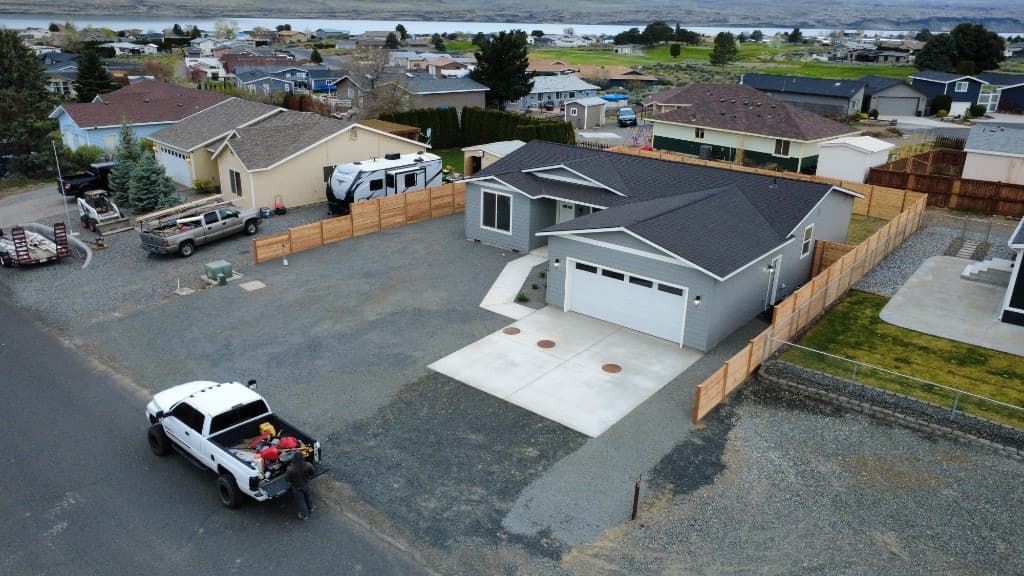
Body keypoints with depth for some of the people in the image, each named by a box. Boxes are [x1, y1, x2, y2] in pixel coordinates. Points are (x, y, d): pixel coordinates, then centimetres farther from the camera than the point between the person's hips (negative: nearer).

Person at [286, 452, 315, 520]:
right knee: (307, 496, 31)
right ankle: (310, 508, 56)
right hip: (306, 485, 3)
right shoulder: (308, 466, -28)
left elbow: (287, 478, -18)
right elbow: (311, 473, -8)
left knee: (300, 501, 20)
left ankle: (304, 515, 40)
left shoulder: (291, 469, -37)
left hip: (297, 487, -3)